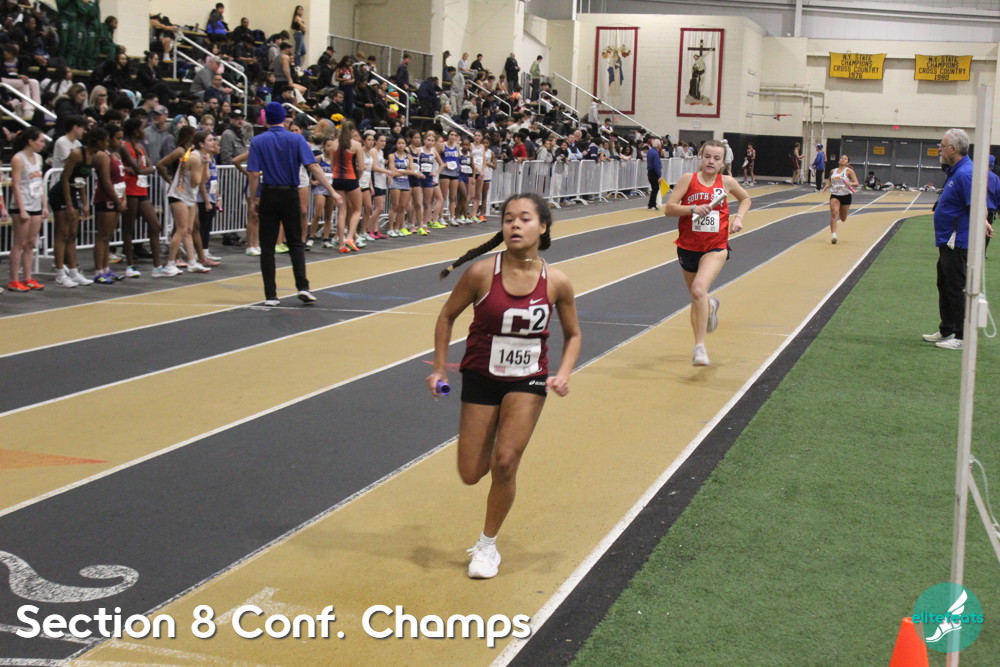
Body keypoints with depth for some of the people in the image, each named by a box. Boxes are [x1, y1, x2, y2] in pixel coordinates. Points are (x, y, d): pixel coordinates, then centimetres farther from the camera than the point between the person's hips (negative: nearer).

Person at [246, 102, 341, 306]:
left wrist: (252, 201, 2)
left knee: (267, 246, 5)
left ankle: (270, 295, 2)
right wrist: (332, 192, -11)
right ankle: (302, 287, -2)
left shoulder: (258, 142, -2)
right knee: (295, 243, 13)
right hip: (290, 195, 0)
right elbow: (313, 167, -11)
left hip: (269, 195, 0)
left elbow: (254, 174, -7)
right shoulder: (297, 139, -3)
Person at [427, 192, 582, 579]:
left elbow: (573, 334, 4)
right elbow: (447, 317, 0)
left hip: (528, 381, 0)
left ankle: (488, 545, 11)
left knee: (505, 463, -13)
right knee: (471, 474, 3)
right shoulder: (481, 274, -16)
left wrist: (564, 374, -12)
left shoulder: (556, 283, -12)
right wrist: (440, 368, -4)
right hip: (481, 377, 1)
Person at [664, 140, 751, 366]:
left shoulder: (727, 182, 0)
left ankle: (699, 346, -23)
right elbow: (669, 208, -9)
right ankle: (710, 306, 56)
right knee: (695, 298, 17)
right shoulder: (689, 179, -4)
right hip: (688, 247, 2)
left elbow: (745, 199, 20)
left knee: (699, 289, -26)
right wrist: (692, 208, -24)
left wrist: (739, 218, 3)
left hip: (715, 247, -2)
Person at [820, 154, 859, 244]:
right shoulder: (833, 171, 8)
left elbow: (856, 183, -10)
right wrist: (826, 186, 7)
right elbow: (829, 180, 28)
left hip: (846, 196, -1)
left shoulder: (849, 171, -4)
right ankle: (833, 235, -25)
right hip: (834, 195, 1)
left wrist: (850, 184, -32)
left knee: (843, 219, 12)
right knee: (834, 213, -22)